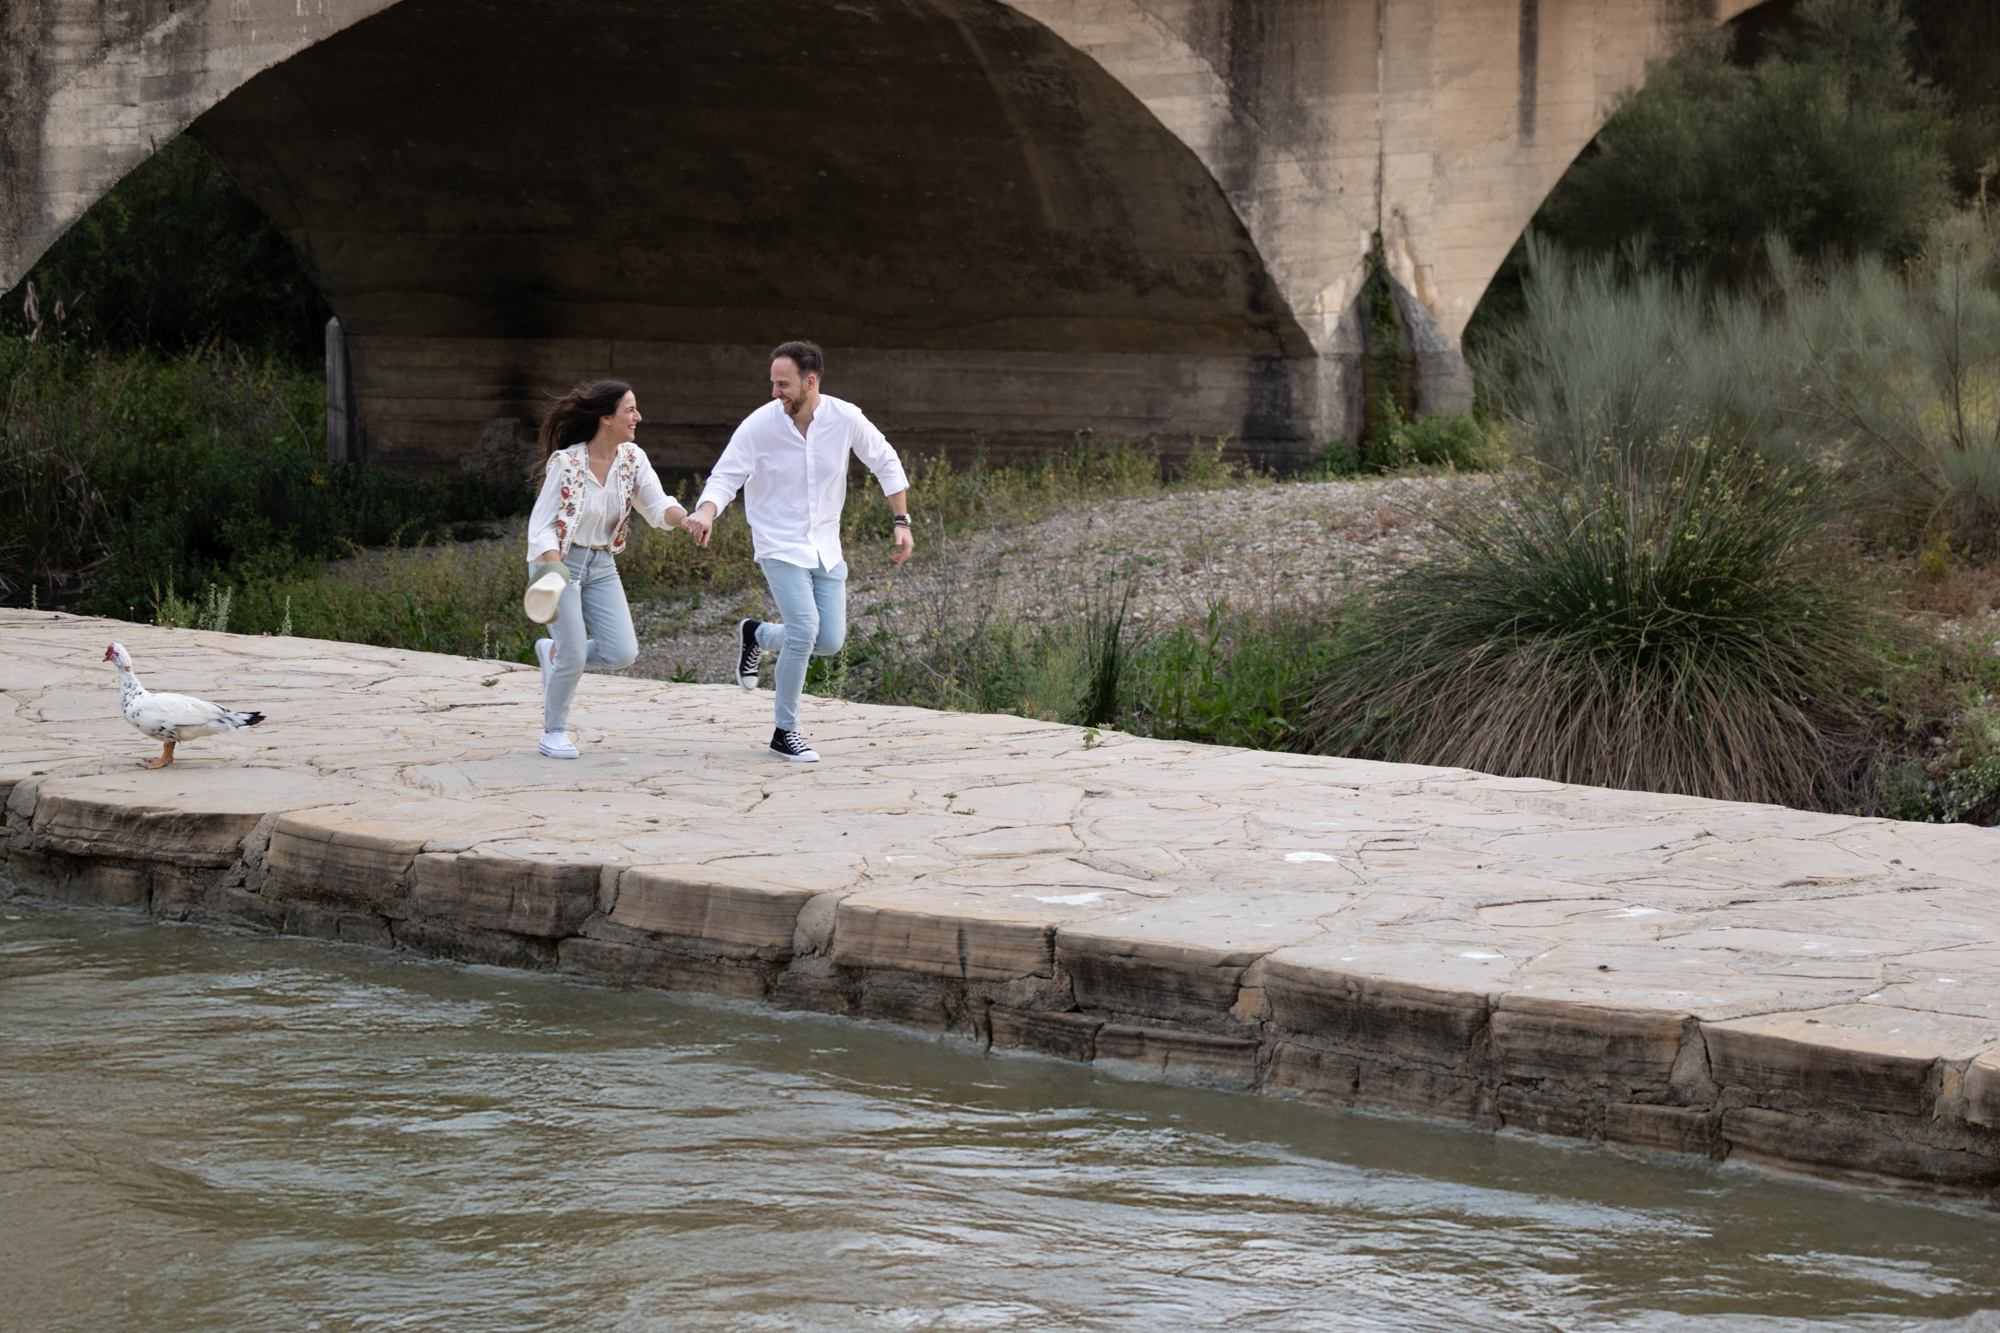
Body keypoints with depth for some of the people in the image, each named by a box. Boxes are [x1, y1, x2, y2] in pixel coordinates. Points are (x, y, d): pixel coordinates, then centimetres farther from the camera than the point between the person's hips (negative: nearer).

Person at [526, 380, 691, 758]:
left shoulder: (633, 459, -3)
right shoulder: (566, 463, -19)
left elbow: (657, 506, -11)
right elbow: (541, 527, -17)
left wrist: (683, 517, -35)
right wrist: (556, 575, -34)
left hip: (601, 566, 6)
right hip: (558, 563, -5)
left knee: (622, 653, -6)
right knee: (574, 656, -10)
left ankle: (554, 653, 22)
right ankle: (554, 732, 13)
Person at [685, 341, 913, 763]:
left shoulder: (845, 419, -9)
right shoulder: (760, 425, -15)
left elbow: (886, 463, 6)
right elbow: (725, 477, -13)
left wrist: (902, 522, 3)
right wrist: (706, 512, -34)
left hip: (825, 546, 4)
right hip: (780, 545, -4)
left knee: (830, 641, -1)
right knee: (804, 629, -20)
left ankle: (756, 635, 29)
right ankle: (784, 731, -5)